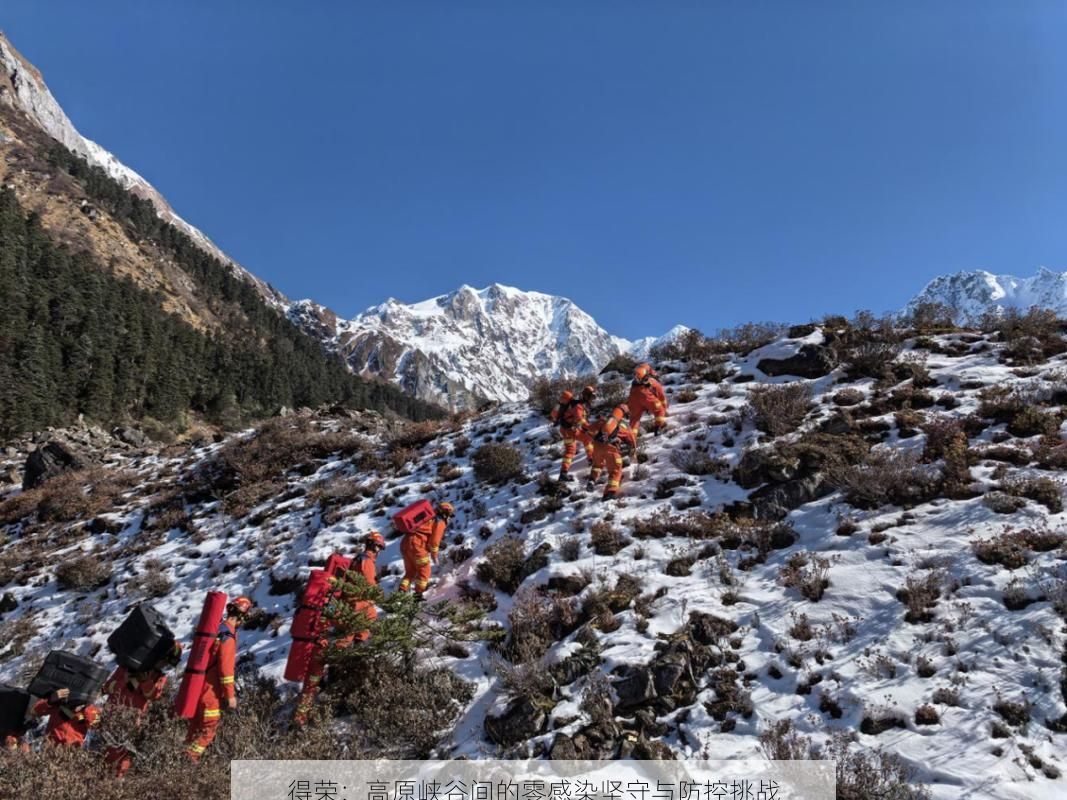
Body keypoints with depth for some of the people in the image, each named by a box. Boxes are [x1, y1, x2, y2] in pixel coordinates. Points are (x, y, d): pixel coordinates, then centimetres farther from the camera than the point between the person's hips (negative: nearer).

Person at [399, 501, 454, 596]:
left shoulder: (429, 517, 27)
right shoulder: (440, 522, 2)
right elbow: (434, 541, -4)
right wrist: (434, 556, 10)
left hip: (405, 543, 8)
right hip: (417, 546, -8)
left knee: (410, 571, 19)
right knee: (424, 571, 8)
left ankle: (402, 591, 7)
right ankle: (418, 594, 8)